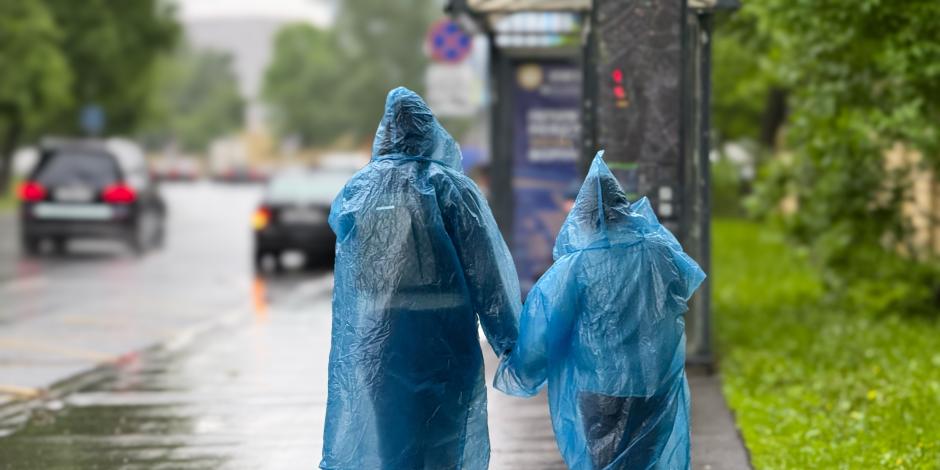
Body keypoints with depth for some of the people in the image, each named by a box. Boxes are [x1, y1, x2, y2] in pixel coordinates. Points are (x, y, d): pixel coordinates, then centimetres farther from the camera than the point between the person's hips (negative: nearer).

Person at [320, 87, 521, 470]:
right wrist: (508, 342, -4)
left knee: (386, 436, 12)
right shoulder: (452, 187, -7)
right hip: (444, 338, -2)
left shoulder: (360, 188, 1)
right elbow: (485, 270, -8)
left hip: (377, 337, 2)